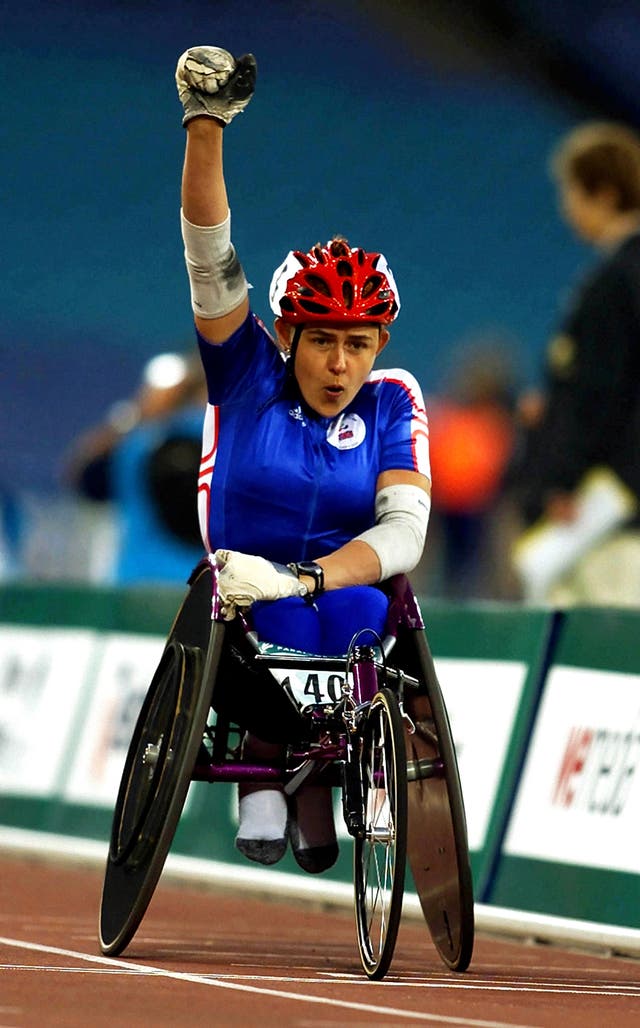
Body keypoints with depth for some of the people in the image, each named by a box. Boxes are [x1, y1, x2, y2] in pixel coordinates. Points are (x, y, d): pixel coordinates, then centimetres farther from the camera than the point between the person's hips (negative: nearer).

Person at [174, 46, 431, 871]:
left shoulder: (391, 403, 0)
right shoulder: (250, 375, -1)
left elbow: (404, 530, -13)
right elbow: (211, 260, -14)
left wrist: (303, 577, -32)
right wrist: (205, 126, -28)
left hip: (347, 618, 1)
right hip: (244, 612, -1)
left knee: (359, 606, -35)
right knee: (276, 608, -36)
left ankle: (313, 777, -19)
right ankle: (263, 771, -21)